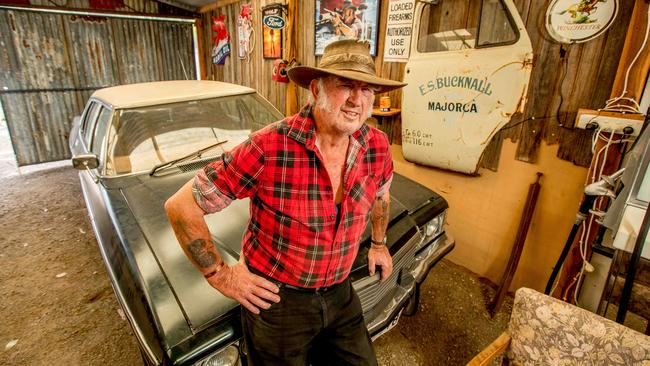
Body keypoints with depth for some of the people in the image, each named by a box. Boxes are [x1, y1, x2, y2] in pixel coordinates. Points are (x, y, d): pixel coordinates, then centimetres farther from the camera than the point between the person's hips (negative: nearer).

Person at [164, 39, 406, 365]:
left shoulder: (377, 146, -10)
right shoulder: (269, 148, -26)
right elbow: (180, 206, -18)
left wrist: (378, 243, 20)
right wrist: (220, 276, -14)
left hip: (339, 294, 5)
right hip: (274, 299, -4)